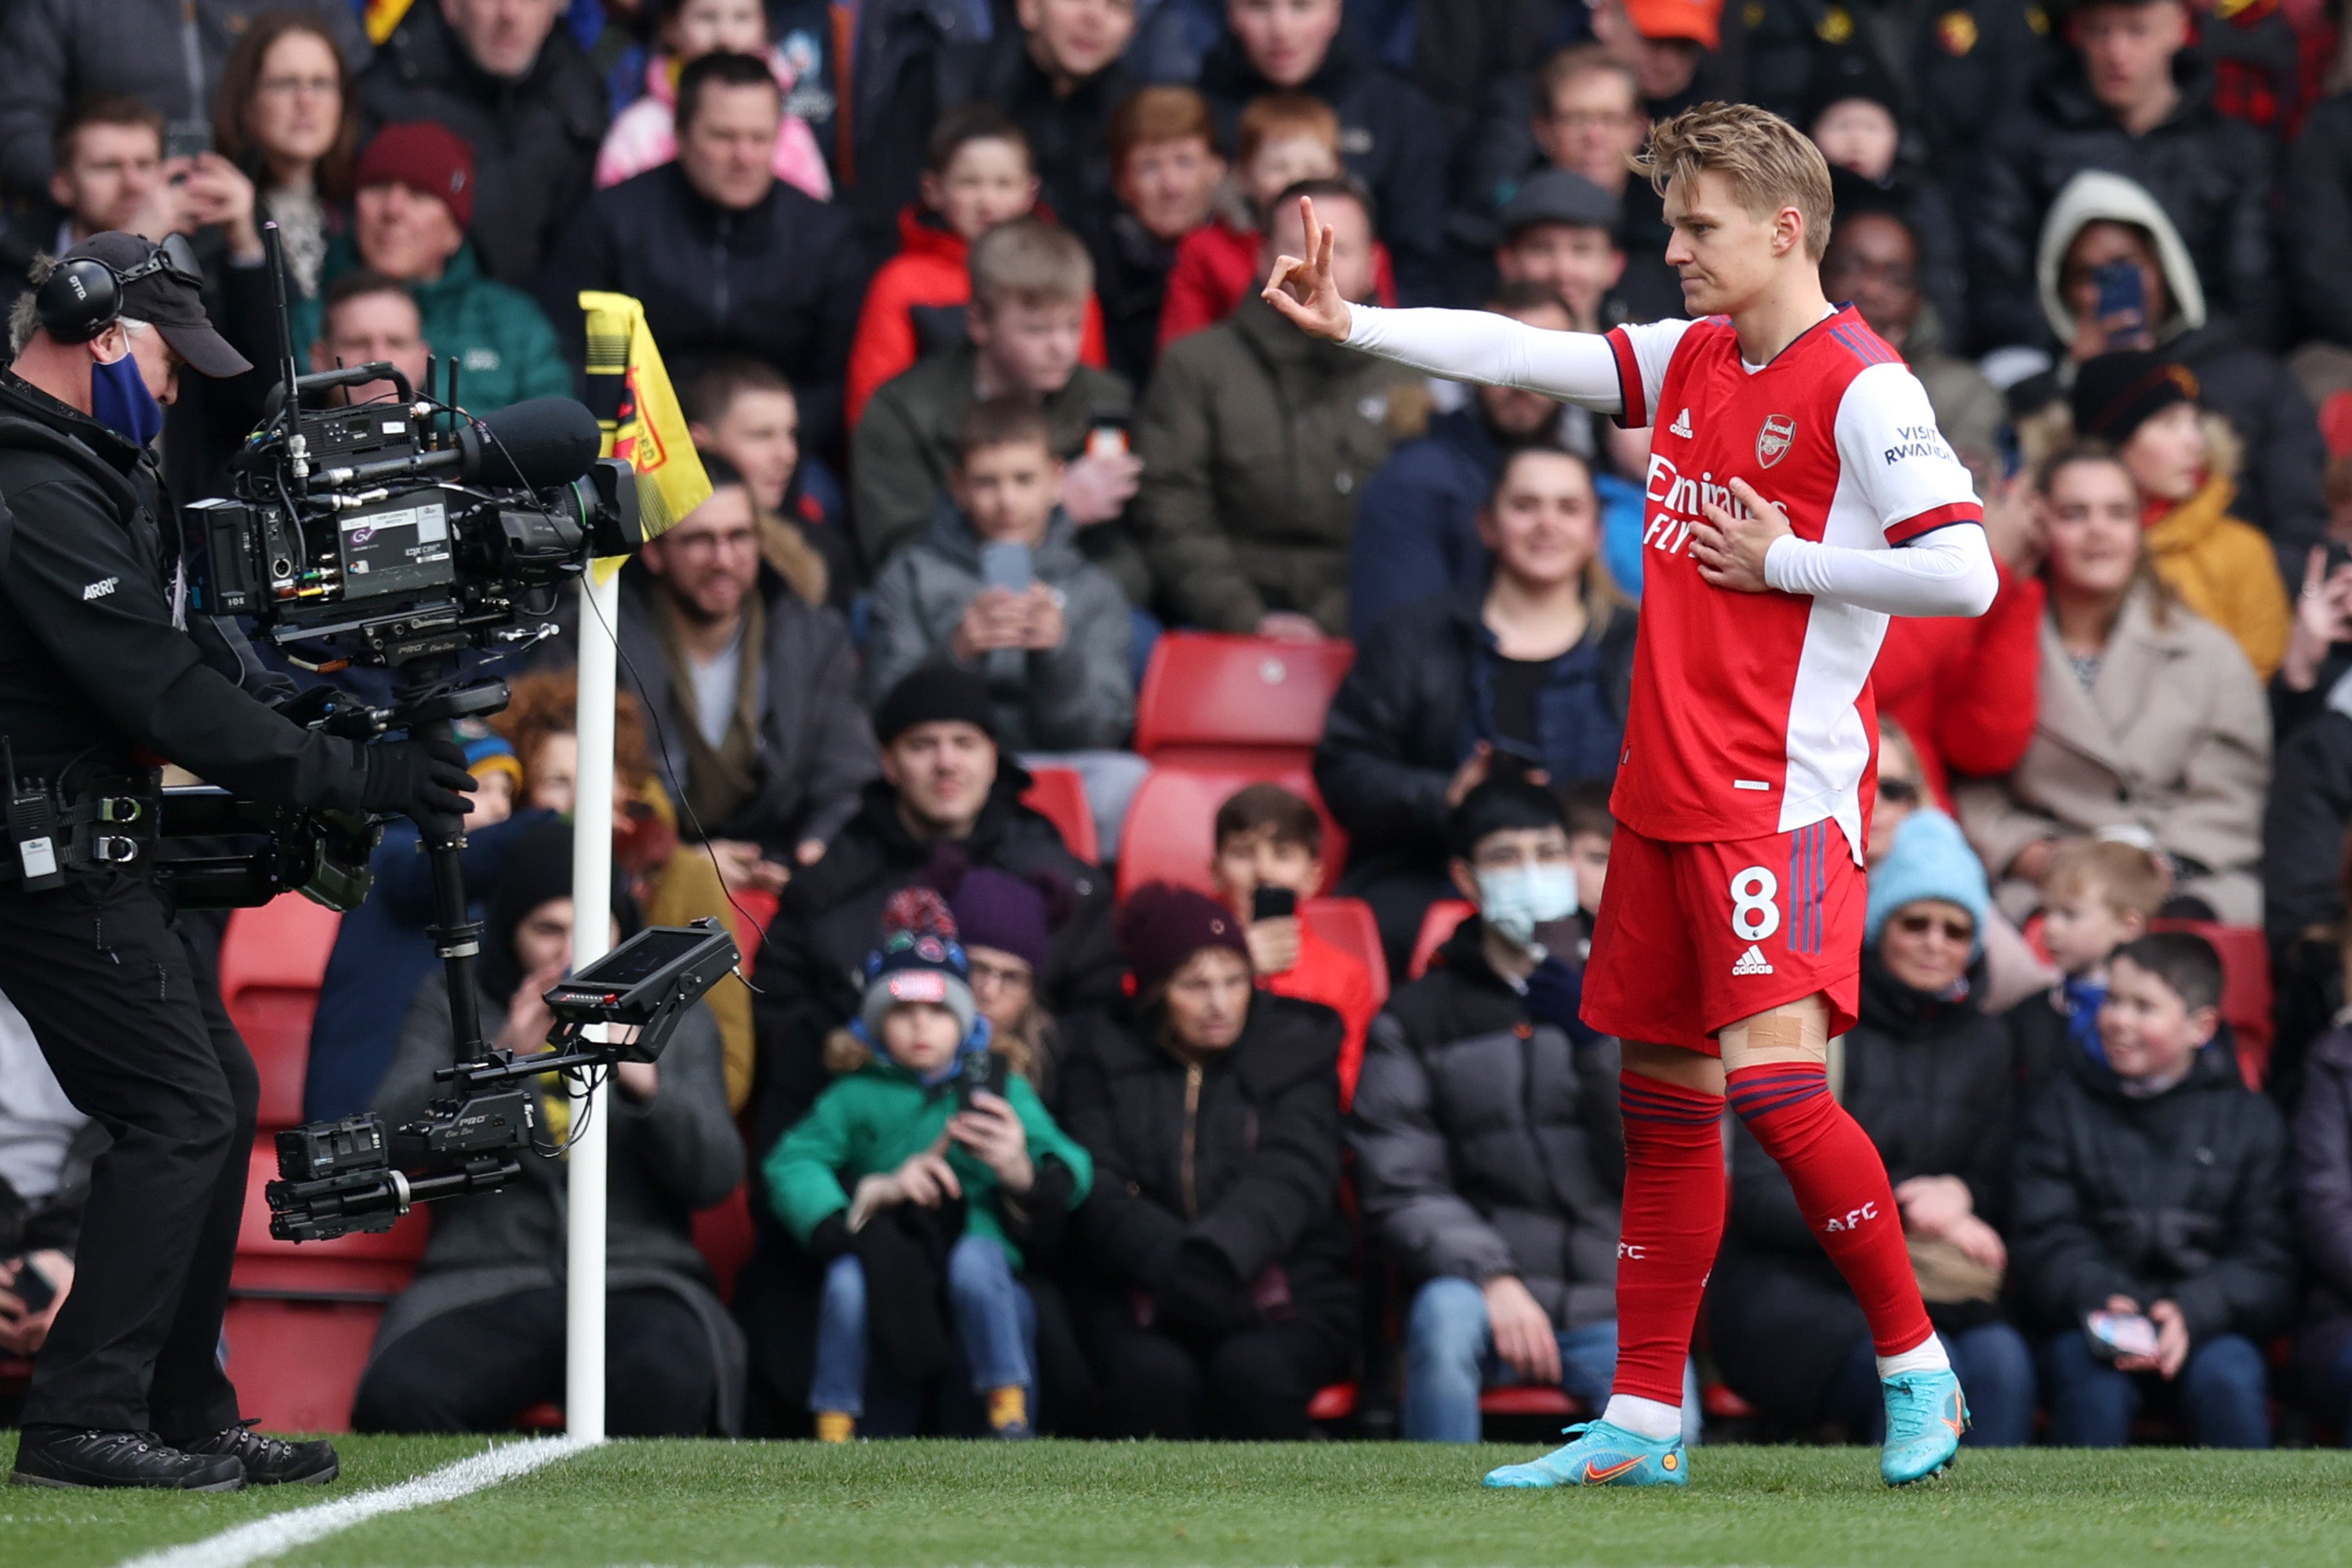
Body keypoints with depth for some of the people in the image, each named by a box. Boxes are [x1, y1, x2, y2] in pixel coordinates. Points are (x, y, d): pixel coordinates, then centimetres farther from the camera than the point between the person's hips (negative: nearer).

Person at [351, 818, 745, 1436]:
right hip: (484, 1285, 0)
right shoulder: (455, 1002, 17)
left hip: (638, 1285, 0)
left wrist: (646, 1084, -13)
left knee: (665, 1382, -38)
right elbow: (394, 1137, 0)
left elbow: (717, 1175, 5)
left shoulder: (677, 1019, 19)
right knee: (396, 1397, -33)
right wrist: (498, 1058, -15)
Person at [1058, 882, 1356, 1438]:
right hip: (1141, 1295, 0)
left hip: (1283, 1294, 0)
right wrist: (1179, 1274, -23)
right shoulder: (1101, 1049, 8)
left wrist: (1214, 1259, -30)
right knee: (1153, 1375, -32)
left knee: (1251, 1371, -32)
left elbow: (1291, 1177, -9)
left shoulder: (1298, 1042, 7)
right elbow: (1100, 1193, -4)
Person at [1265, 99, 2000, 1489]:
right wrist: (1356, 327, 8)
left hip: (1782, 800, -8)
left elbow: (1965, 577, -19)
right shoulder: (1690, 359, 13)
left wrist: (1786, 564, -12)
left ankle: (1919, 1370, -5)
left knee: (1773, 1075, -19)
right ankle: (1644, 1423, 15)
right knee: (1665, 1099, 10)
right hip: (1666, 792, 8)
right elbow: (1526, 354, 16)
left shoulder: (1862, 388, -12)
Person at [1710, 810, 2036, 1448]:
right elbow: (1759, 1197, -5)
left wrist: (1960, 1196, -7)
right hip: (1792, 1290, -4)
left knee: (2001, 1362, -32)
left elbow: (1997, 1194, 18)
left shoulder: (1983, 1043, 17)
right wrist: (1902, 1215, -15)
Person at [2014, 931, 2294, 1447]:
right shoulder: (2062, 1111, 13)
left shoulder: (2251, 1119, 11)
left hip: (2210, 1326, 0)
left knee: (2229, 1376, -32)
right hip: (2088, 1324, 0)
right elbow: (2042, 1242, 2)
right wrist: (2099, 1300, -22)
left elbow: (2268, 1264, 2)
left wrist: (2192, 1313, -19)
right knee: (2090, 1378, -33)